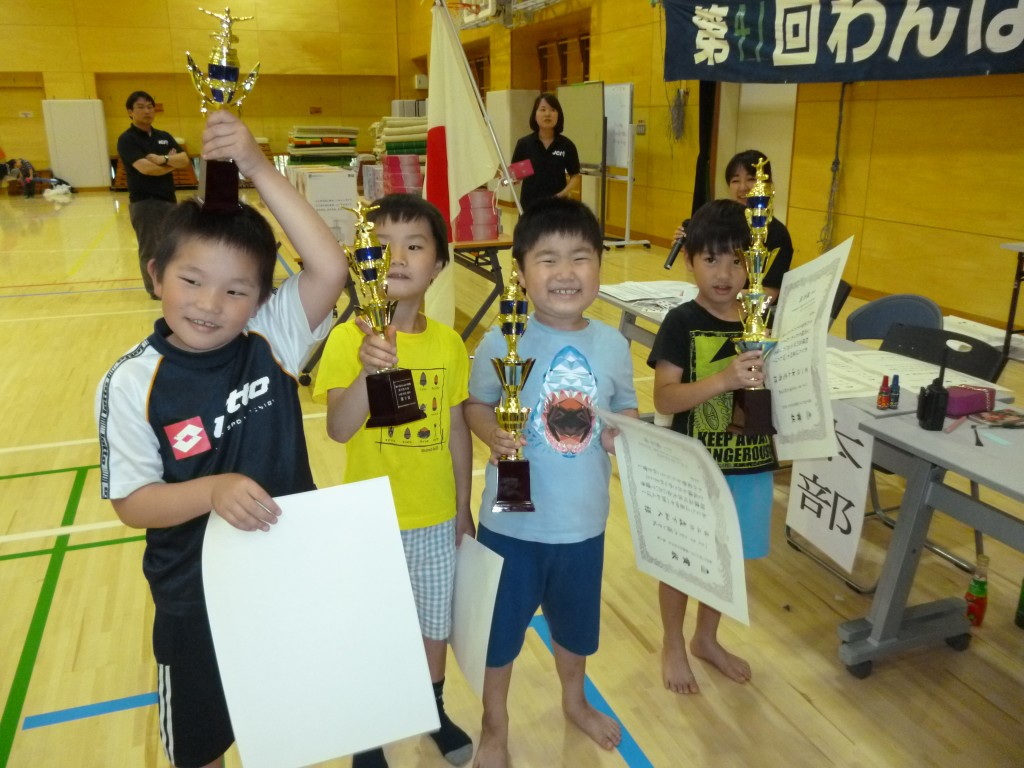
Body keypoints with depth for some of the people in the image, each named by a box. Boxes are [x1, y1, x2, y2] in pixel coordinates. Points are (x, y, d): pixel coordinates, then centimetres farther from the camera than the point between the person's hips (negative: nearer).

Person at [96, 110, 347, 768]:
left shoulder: (272, 342, -13)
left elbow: (330, 269, -28)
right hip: (196, 598, -1)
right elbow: (132, 502, -14)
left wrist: (259, 169, -32)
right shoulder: (133, 384, -16)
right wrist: (212, 490, -33)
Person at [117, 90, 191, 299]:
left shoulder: (165, 137, 13)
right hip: (144, 203, -6)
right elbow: (146, 168, -19)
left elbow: (185, 159, 0)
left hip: (169, 200, 6)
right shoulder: (127, 140, -7)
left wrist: (163, 159, -17)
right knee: (150, 250, 0)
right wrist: (172, 163, -4)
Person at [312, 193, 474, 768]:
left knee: (435, 625, 22)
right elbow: (339, 430, -28)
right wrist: (369, 371, -46)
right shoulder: (348, 339, -16)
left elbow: (457, 429, 2)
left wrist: (463, 508, 8)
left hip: (436, 518, 3)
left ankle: (434, 711, 50)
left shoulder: (449, 343, -6)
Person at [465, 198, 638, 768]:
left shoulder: (613, 345, -6)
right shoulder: (502, 341, -16)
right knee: (500, 623, 15)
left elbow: (627, 406, 6)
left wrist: (624, 432, -14)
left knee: (576, 619, 26)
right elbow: (476, 404, -8)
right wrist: (492, 435, -27)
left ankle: (575, 701, 56)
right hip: (512, 517, -3)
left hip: (583, 518, 3)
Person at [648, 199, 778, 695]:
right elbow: (663, 398, -21)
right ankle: (673, 646, 35)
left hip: (751, 462, 5)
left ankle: (706, 638, 44)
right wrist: (723, 380, -34)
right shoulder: (682, 323, -14)